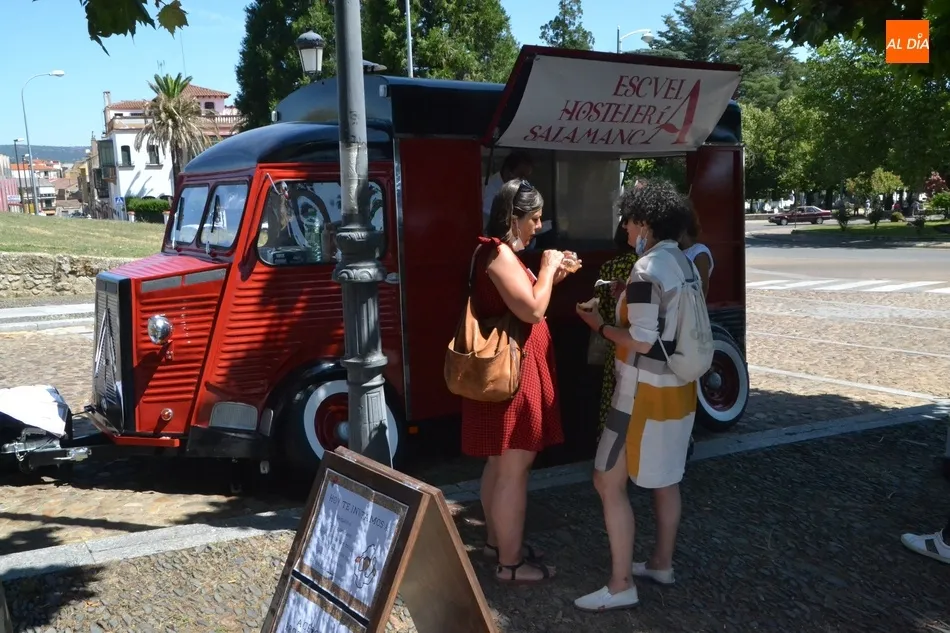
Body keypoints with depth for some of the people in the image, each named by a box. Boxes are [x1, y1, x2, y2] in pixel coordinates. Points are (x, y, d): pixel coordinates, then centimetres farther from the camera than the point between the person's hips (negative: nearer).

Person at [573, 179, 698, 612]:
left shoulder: (647, 269, -20)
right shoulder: (684, 264, 7)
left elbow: (641, 341, -22)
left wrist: (598, 324, -8)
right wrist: (625, 307, 14)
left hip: (647, 390, -9)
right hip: (678, 386, 9)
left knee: (609, 482, -1)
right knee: (665, 479, 19)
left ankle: (621, 586, 4)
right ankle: (661, 564, 33)